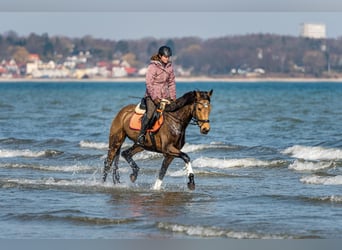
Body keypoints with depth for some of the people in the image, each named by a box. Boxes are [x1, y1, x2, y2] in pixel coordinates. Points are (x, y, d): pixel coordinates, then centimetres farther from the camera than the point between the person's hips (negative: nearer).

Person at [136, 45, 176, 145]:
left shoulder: (169, 66, 9)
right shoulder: (152, 66, -10)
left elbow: (171, 83, 16)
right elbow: (149, 83, -13)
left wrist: (173, 98, 9)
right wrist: (155, 98, -19)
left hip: (165, 96, 6)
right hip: (152, 96, -6)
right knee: (150, 113, -24)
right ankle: (141, 135, -16)